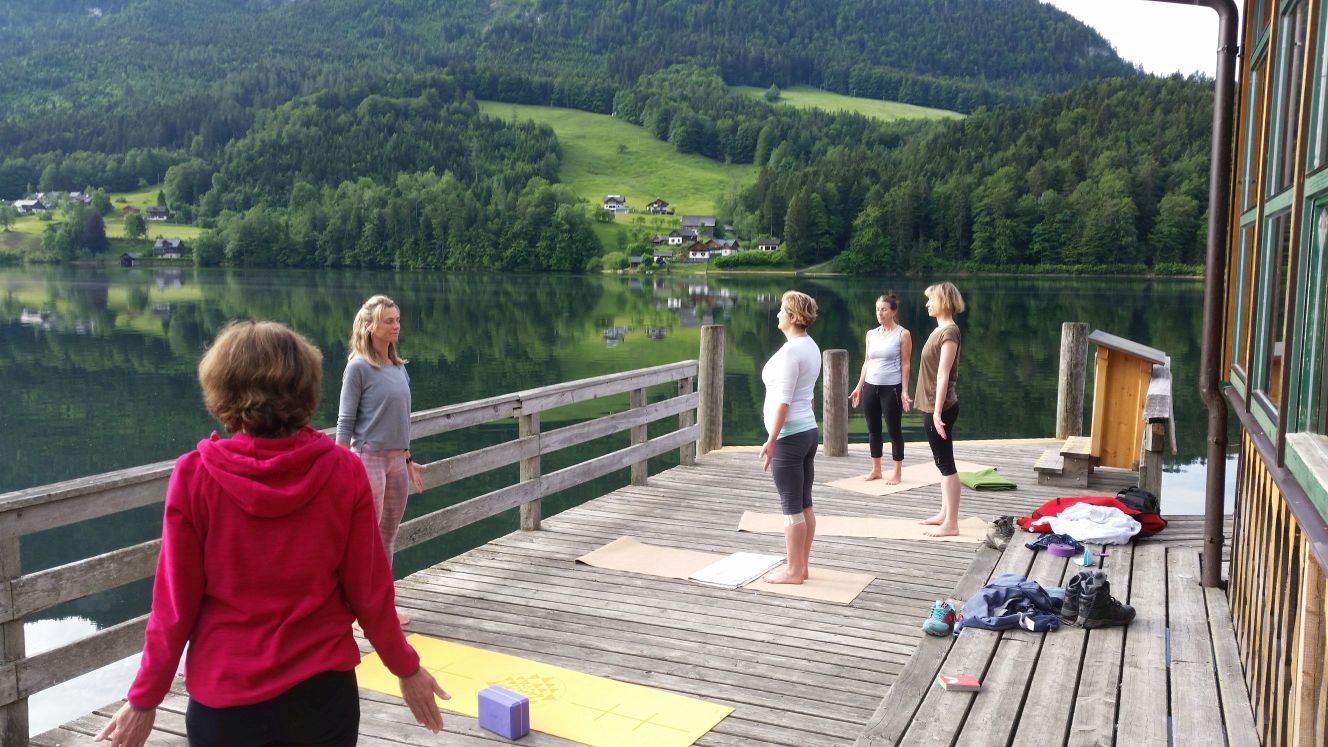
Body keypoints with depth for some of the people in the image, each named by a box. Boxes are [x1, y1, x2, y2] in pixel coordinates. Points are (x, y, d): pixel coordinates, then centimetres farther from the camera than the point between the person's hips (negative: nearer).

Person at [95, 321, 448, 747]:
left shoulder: (194, 476, -14)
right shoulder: (343, 471, -12)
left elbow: (176, 601, -9)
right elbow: (368, 589, -6)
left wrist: (145, 699, 4)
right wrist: (405, 668, 8)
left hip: (225, 697, 0)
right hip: (323, 689, 1)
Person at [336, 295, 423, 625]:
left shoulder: (399, 367, 10)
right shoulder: (359, 367, -9)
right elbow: (345, 423, -10)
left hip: (397, 460, 7)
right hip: (369, 458, -7)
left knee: (388, 536, 13)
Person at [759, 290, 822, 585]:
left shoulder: (790, 351, -18)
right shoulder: (811, 347, 11)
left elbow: (783, 401, -20)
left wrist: (771, 441, -18)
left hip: (789, 436, -9)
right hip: (809, 431, 9)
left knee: (791, 507, -1)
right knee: (804, 504, 12)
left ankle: (793, 571, 7)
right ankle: (800, 565, 21)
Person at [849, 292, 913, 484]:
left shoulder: (902, 334, -5)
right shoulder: (871, 334, 9)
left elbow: (905, 364, -6)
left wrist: (904, 391, -11)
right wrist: (859, 387, 11)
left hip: (891, 388, -5)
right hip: (870, 387, 5)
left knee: (894, 429, 2)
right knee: (873, 429, 10)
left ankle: (897, 472, 11)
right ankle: (876, 469, 22)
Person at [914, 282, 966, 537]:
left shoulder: (949, 332, -16)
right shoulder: (940, 329, 12)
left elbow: (943, 375, -21)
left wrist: (937, 412, -23)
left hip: (940, 408, -10)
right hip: (933, 406, 10)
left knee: (946, 464, -5)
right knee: (942, 463, 16)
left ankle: (951, 524, 0)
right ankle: (945, 514, 25)